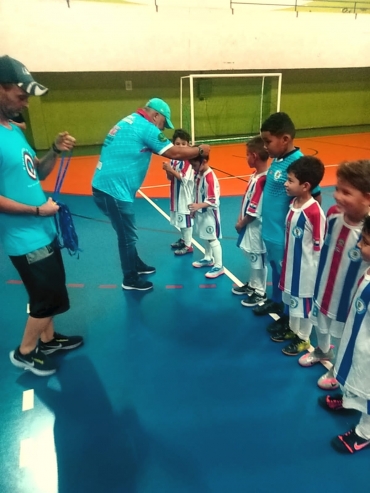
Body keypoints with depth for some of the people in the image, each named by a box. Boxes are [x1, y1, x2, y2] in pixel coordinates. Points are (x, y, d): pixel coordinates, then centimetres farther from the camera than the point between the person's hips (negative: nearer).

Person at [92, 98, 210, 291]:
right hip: (114, 190, -10)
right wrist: (200, 150, 2)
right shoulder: (146, 127, -12)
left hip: (105, 186, 10)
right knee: (127, 236, 6)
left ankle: (136, 265, 42)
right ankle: (130, 279, 22)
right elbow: (174, 153, -13)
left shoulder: (130, 122, 18)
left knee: (127, 232, 23)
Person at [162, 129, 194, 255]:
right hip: (176, 194, 8)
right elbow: (171, 178, 10)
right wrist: (168, 170, -10)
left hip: (185, 195, -8)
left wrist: (171, 170, -26)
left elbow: (184, 179, -22)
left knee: (186, 220, 0)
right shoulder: (174, 158, 6)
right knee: (180, 219, 20)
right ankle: (183, 239, 37)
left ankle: (188, 246, 10)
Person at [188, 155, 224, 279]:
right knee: (206, 237, 22)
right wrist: (195, 208, 13)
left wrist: (198, 206, -39)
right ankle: (208, 259, 39)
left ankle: (219, 266, 8)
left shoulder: (210, 178, -26)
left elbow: (213, 201, -28)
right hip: (201, 212, 9)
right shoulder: (198, 174, 2)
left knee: (213, 239, -1)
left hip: (209, 213, -9)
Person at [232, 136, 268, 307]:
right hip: (249, 226, 9)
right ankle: (252, 285, 40)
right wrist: (240, 219, 4)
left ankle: (260, 292, 22)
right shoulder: (256, 175, 4)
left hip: (256, 227, -9)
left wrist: (241, 224, -10)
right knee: (253, 258, 22)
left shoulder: (261, 180, -25)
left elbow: (254, 211, -23)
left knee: (258, 259, 6)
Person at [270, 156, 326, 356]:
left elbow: (319, 246, -18)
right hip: (291, 263, 8)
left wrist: (314, 271, -12)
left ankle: (303, 338, 31)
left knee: (304, 303, 11)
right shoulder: (293, 203, -1)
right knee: (292, 299, 23)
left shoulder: (314, 212, -25)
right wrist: (285, 260, 15)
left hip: (305, 268, -8)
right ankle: (292, 329, 44)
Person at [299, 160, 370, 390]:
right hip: (324, 288, 6)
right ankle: (322, 350, 62)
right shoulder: (333, 214, -15)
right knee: (321, 326, 31)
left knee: (342, 338, 20)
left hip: (348, 298, -5)